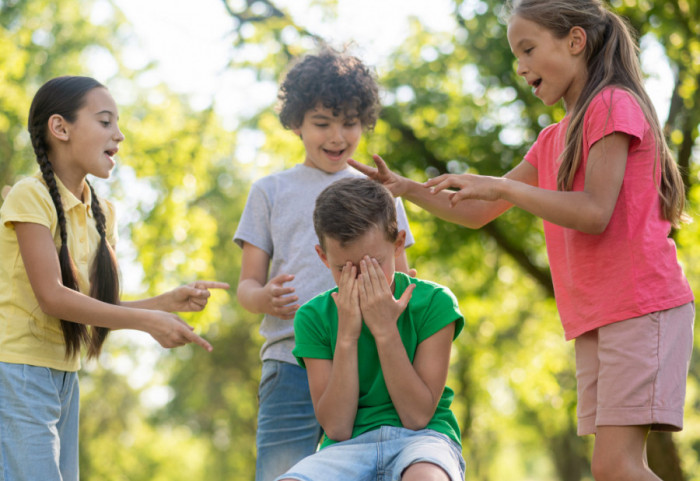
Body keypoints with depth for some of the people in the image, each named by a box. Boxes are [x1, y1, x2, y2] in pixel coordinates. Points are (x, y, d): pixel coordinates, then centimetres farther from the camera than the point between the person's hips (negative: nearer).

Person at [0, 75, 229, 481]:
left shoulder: (100, 212, 13)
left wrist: (168, 302, -6)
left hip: (65, 376, 8)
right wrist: (146, 320, -20)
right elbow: (51, 298, -18)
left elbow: (99, 307, 9)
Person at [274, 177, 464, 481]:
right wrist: (347, 336, -11)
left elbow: (417, 416, -6)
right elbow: (336, 427, -4)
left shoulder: (432, 302, -2)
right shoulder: (314, 317, 3)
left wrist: (385, 331, -13)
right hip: (350, 446, 2)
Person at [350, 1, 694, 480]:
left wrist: (501, 186, -16)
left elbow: (595, 214, -16)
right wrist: (407, 188, 11)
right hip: (593, 319, 9)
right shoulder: (553, 140, 21)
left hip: (641, 307, -9)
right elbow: (477, 213, 23)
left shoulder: (614, 105, -5)